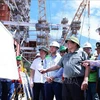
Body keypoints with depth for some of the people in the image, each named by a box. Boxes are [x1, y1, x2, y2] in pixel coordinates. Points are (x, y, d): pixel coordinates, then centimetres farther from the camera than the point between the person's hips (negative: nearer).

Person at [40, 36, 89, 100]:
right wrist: (46, 70, 21)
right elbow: (58, 66, 24)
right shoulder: (65, 56, 21)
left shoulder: (81, 53, 4)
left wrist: (85, 80, -14)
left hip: (77, 82, -5)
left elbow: (87, 67, -4)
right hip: (66, 82, 6)